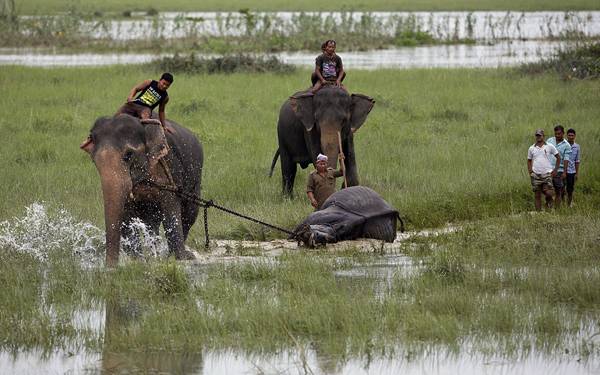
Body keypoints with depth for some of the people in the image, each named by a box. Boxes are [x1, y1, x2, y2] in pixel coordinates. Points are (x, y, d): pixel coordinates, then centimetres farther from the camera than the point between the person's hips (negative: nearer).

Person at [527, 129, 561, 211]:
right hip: (536, 175, 2)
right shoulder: (531, 148, 7)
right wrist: (530, 172, 5)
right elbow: (529, 160, 18)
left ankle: (549, 201, 21)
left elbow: (558, 157, 9)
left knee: (548, 193, -11)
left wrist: (555, 170, 4)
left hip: (547, 174, -2)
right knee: (537, 195, 2)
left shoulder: (549, 146, 1)